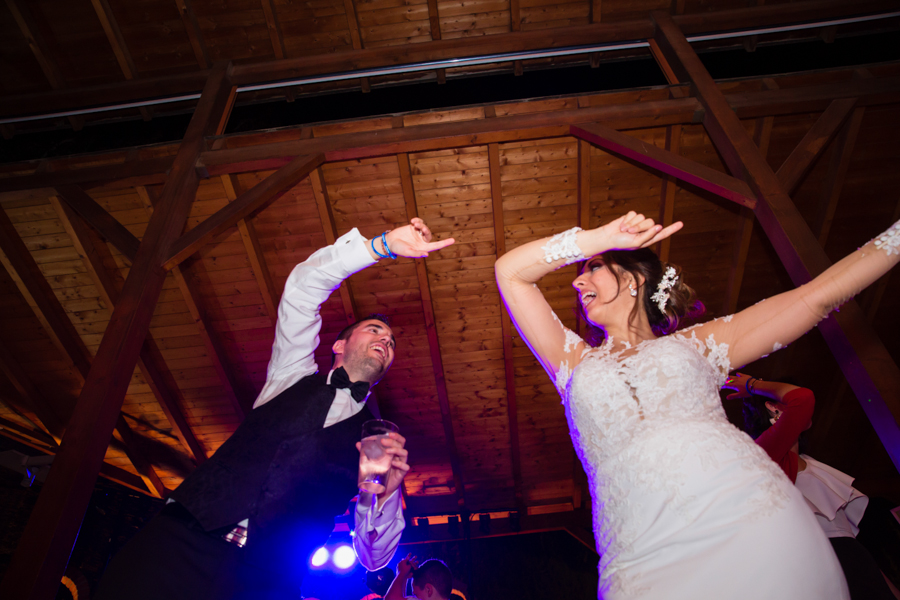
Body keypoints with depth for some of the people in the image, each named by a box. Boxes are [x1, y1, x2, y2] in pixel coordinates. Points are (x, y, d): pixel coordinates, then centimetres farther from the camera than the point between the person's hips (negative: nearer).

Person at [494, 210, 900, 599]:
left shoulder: (695, 345, 18)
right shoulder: (576, 364, 17)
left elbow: (818, 297, 18)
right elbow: (510, 271, 13)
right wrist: (605, 236, 11)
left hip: (755, 521, 0)